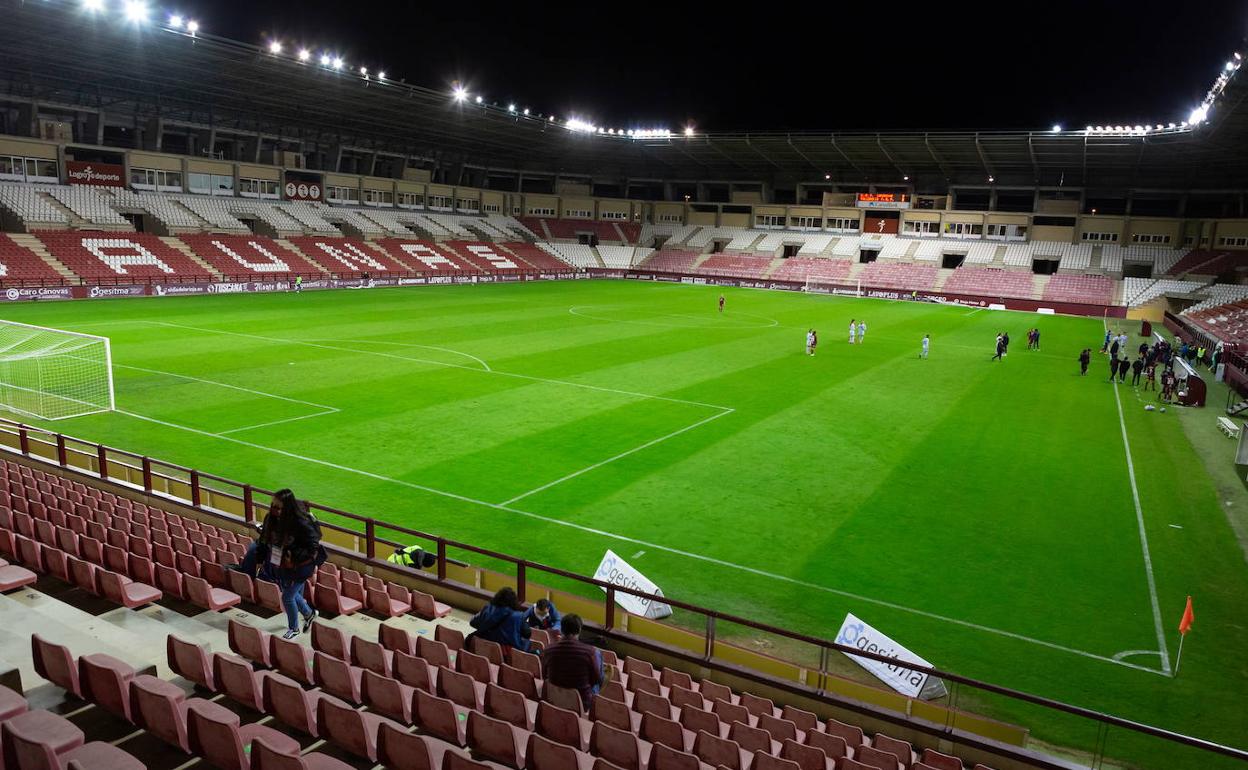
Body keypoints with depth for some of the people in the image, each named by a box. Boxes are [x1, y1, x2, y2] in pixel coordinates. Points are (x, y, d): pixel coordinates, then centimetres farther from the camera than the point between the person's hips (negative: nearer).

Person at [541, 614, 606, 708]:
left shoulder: (547, 651, -15)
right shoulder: (590, 651, -25)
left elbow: (544, 676, 3)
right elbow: (597, 680, -10)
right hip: (582, 702, -4)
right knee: (598, 654, 13)